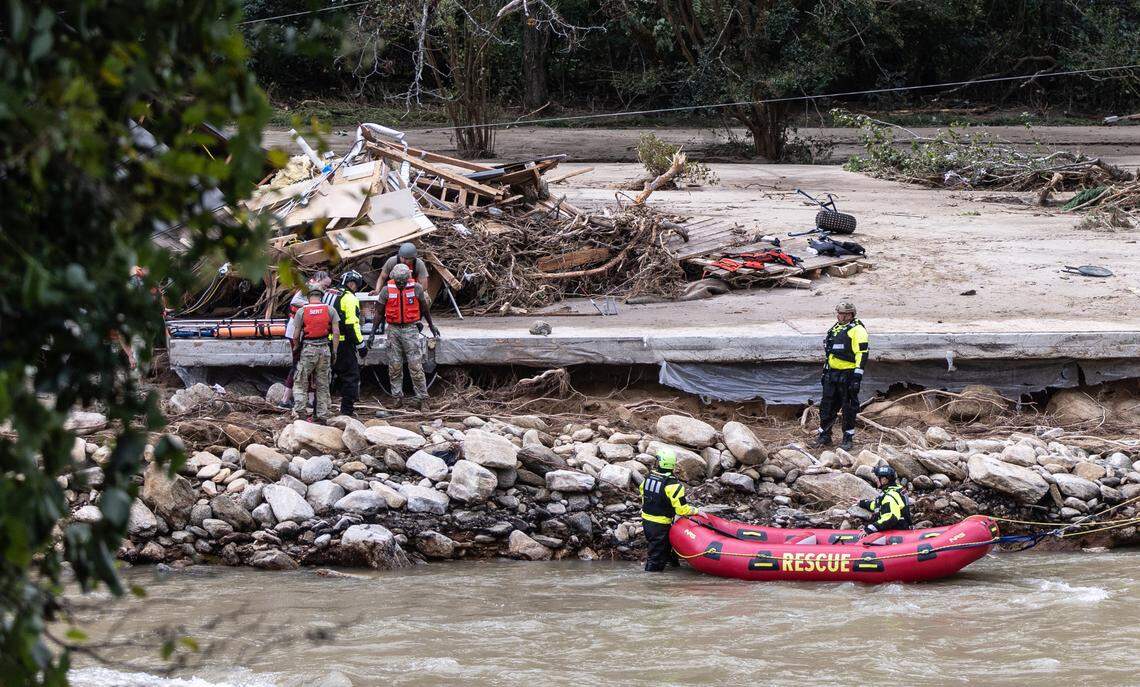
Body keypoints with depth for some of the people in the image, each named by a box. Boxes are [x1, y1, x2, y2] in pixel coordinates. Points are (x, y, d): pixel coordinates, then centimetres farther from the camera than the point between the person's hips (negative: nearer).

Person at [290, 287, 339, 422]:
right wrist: (334, 351, 5)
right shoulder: (330, 310, 5)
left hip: (307, 349, -2)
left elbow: (296, 336, -1)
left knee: (300, 384, 4)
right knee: (323, 385, 10)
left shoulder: (301, 311, 1)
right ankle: (322, 415, 9)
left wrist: (296, 348, 16)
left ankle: (298, 412, -10)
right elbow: (336, 332, 0)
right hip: (324, 349, 2)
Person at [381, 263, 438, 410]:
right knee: (395, 366, 5)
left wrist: (431, 325, 24)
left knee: (416, 365, -4)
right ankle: (397, 397, 15)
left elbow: (424, 308, 13)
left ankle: (422, 398, -1)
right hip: (392, 330, 1)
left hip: (410, 330, -1)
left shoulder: (416, 288, -2)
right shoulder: (387, 290, -2)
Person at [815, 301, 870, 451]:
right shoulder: (836, 329, 16)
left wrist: (857, 376, -22)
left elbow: (862, 354, -16)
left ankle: (848, 439, 9)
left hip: (847, 375, -8)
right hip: (832, 375, 8)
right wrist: (825, 372, 23)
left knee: (849, 408, 0)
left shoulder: (857, 330, -11)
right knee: (827, 406, 9)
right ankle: (824, 436, 19)